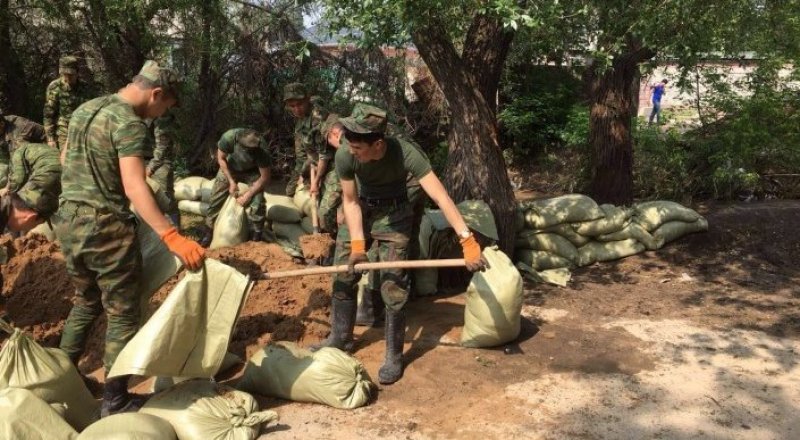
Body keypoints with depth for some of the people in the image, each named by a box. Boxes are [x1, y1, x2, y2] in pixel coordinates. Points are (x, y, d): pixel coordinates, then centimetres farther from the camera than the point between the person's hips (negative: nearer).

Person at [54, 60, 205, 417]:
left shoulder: (84, 109, 11)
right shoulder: (129, 124, -17)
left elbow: (66, 161, 23)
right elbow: (134, 188, -29)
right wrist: (172, 238, -37)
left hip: (68, 221, 9)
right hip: (105, 227, -9)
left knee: (85, 301, 25)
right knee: (122, 313, 3)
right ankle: (115, 401, 10)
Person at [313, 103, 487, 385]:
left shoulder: (406, 153, -34)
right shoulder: (344, 157, -27)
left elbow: (440, 197, -39)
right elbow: (351, 201, -13)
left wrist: (468, 241, -46)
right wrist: (357, 243, -22)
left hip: (393, 214, -3)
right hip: (360, 210, 3)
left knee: (393, 285, -8)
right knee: (342, 276, 8)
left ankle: (394, 356, 6)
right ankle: (340, 338, 28)